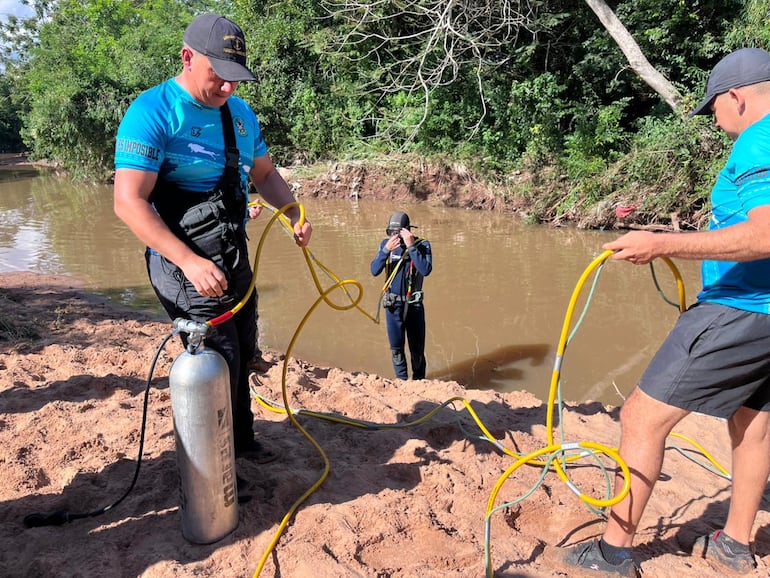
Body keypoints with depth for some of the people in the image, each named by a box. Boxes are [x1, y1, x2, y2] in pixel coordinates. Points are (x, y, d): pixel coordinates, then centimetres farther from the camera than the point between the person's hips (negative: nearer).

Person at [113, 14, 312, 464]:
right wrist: (190, 262, -29)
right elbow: (129, 201, -20)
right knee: (219, 362, -7)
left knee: (243, 355, 16)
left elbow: (266, 174, 19)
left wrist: (295, 214, -1)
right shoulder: (153, 112, -14)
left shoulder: (242, 114, 8)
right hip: (185, 261, -7)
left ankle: (243, 442, 36)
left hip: (236, 256, 8)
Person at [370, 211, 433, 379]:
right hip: (392, 304, 2)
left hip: (414, 304, -1)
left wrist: (411, 246, -27)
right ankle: (402, 380, 24)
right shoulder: (385, 243, -2)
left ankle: (419, 381, 26)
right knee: (396, 347, 6)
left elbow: (426, 270, -25)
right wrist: (386, 250, -23)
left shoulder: (422, 245, -10)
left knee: (417, 347, 9)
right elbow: (374, 271, -10)